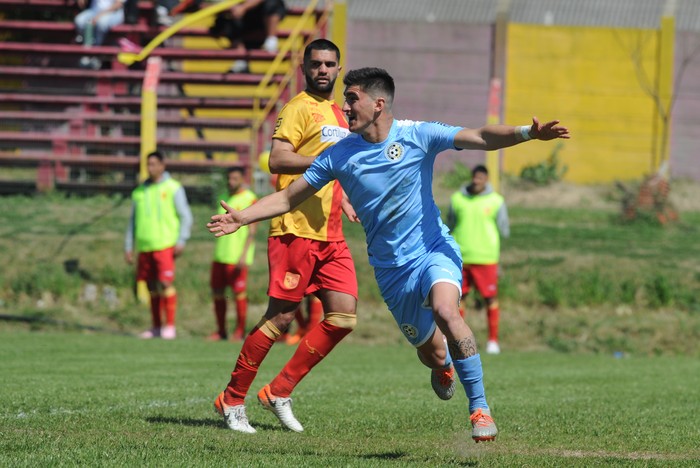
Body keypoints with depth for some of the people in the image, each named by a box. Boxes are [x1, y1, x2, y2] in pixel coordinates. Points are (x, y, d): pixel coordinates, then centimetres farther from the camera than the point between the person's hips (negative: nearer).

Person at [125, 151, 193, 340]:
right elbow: (133, 222, 20)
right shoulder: (139, 192, 15)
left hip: (165, 245, -5)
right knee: (152, 287, 6)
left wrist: (181, 241, -10)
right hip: (145, 246, 5)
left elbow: (186, 216, 0)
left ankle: (170, 326, -10)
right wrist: (128, 247, 16)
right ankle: (156, 327, 12)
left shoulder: (173, 188, 2)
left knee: (165, 283, -14)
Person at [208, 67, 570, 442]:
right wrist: (242, 217, -11)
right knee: (433, 352, 7)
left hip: (434, 250, -3)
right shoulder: (339, 155, -2)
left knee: (444, 310, -33)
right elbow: (289, 197, 3)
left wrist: (527, 132, -31)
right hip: (391, 268, 3)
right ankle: (442, 367, 48)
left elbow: (480, 138, -15)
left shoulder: (417, 135, -8)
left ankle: (480, 407, -25)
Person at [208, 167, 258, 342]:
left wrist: (244, 255, -17)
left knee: (239, 293, -5)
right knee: (217, 293, 6)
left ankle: (240, 331, 3)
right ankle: (221, 331, 13)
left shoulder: (249, 200, -5)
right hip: (220, 255, 7)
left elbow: (252, 231, -10)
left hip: (237, 257, -7)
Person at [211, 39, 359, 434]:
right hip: (297, 231, -8)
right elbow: (278, 160, -20)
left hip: (330, 235, 8)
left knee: (344, 315, 0)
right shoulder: (300, 108, -7)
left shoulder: (338, 115, 20)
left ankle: (279, 392, 7)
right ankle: (232, 400, 5)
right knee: (281, 317, -7)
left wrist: (344, 202, 20)